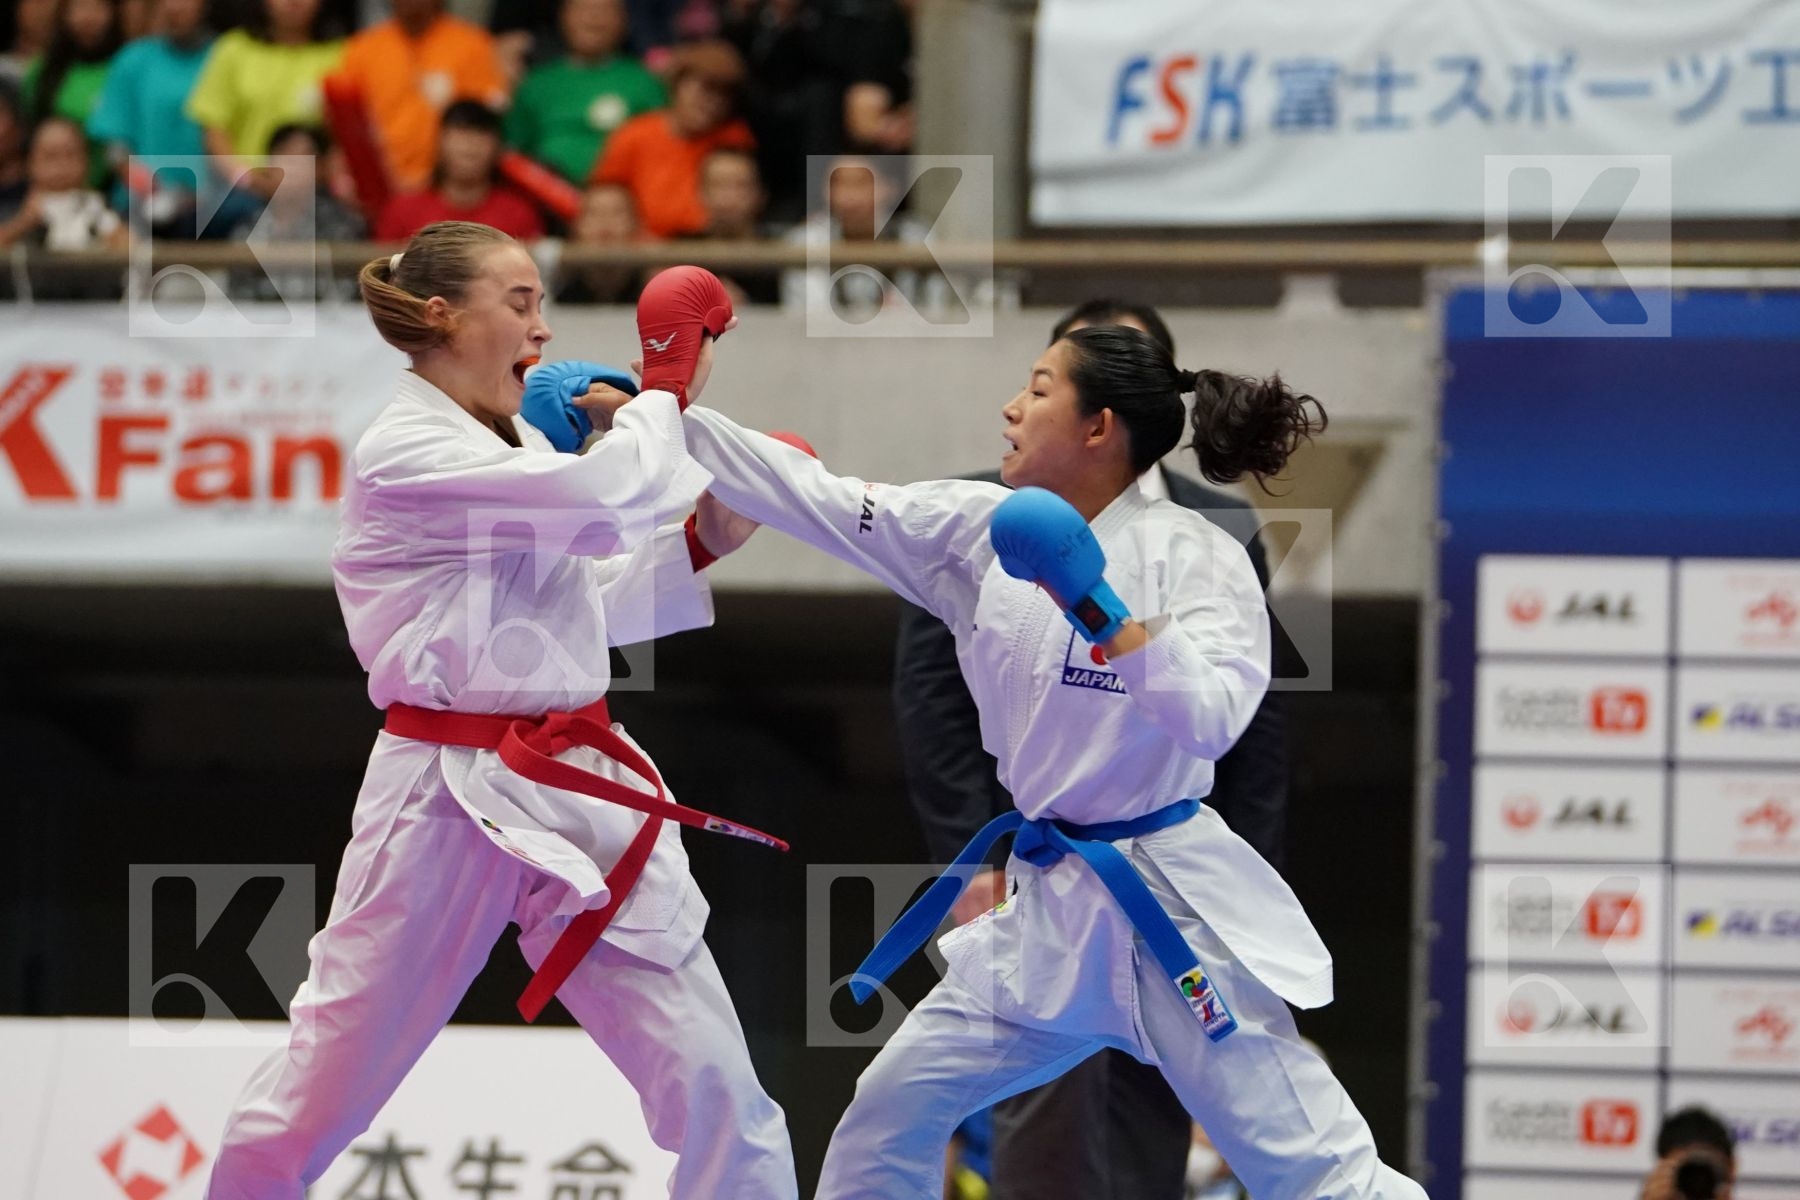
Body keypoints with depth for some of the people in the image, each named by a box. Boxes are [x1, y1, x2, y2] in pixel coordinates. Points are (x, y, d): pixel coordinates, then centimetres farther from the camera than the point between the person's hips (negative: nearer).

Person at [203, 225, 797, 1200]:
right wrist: (667, 395, -5)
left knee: (712, 1083, -1)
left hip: (580, 786, 7)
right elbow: (604, 498, -22)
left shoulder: (517, 450, 15)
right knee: (321, 1090, 4)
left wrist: (701, 542, 6)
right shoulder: (404, 454, -13)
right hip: (451, 797, -7)